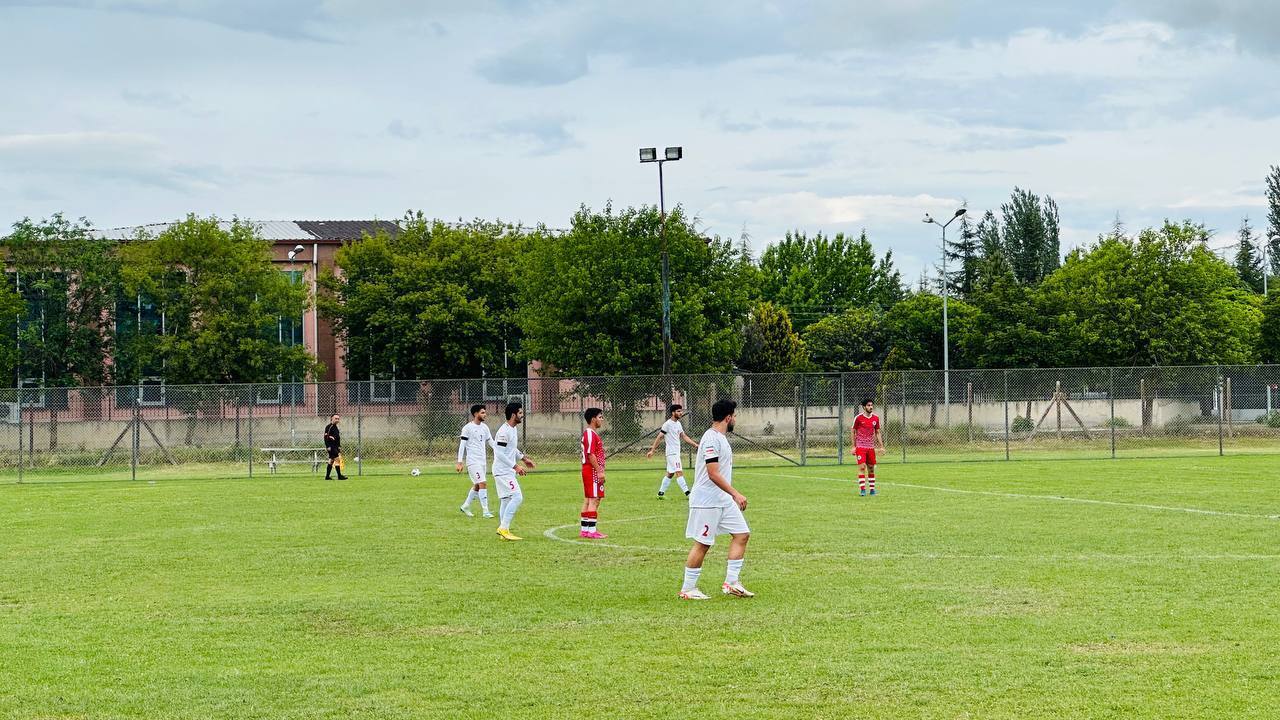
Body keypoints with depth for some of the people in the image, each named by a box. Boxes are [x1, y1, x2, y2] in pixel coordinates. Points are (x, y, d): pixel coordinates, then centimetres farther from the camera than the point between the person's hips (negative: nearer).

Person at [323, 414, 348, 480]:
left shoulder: (335, 427, 18)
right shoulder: (329, 427, -10)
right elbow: (326, 437, -15)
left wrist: (339, 446, 22)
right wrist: (328, 446, -20)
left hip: (335, 447, 10)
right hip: (331, 447, -10)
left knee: (331, 461, 11)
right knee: (337, 459, -12)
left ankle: (327, 476, 15)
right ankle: (339, 476, -12)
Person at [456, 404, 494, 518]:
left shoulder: (484, 427, 11)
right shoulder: (467, 428, -9)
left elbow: (491, 442, 18)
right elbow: (462, 445, -10)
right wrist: (460, 463, -14)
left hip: (482, 461, 8)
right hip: (473, 461, -8)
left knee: (477, 486, 13)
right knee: (482, 484, -13)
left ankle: (465, 506, 27)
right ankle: (485, 511, -12)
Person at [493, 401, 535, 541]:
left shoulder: (513, 430, 12)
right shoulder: (504, 432, -19)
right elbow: (500, 453, -23)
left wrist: (524, 458, 22)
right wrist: (515, 466, -22)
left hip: (508, 472, 10)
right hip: (503, 471, -10)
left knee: (506, 499, 13)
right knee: (517, 497, -16)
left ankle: (503, 530, 18)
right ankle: (504, 528, -15)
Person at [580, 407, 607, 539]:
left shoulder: (591, 433, 18)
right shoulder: (590, 434, -14)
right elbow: (591, 455, -21)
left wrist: (600, 471, 21)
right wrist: (599, 471, -22)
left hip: (588, 471, 11)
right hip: (593, 472, -11)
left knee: (588, 500, 12)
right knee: (594, 500, -11)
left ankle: (584, 530, 15)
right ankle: (592, 530, -13)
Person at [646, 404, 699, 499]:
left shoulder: (678, 423, 13)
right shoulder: (667, 424, -13)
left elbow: (684, 436, 17)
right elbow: (659, 437, -13)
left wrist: (695, 444, 9)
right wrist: (652, 450, -16)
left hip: (676, 452, 9)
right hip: (672, 453, -9)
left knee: (670, 474, 13)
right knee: (679, 472, -14)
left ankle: (661, 493, 20)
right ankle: (687, 493, -20)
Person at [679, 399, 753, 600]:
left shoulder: (721, 438, 14)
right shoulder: (711, 438, -18)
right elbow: (713, 473, -24)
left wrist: (733, 495, 26)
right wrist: (735, 494, -27)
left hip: (723, 500, 10)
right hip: (706, 500, -10)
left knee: (742, 534, 5)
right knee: (702, 544, -4)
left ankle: (731, 583, 7)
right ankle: (687, 589, 4)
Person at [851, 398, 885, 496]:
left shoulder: (876, 418, 5)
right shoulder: (858, 418, -7)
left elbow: (877, 433, 13)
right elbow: (852, 432, -1)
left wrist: (881, 446, 7)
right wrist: (853, 446, -5)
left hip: (871, 447, 4)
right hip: (860, 447, -4)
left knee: (871, 468, 8)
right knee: (862, 467, -12)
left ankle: (872, 489, 15)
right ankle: (862, 489, -10)